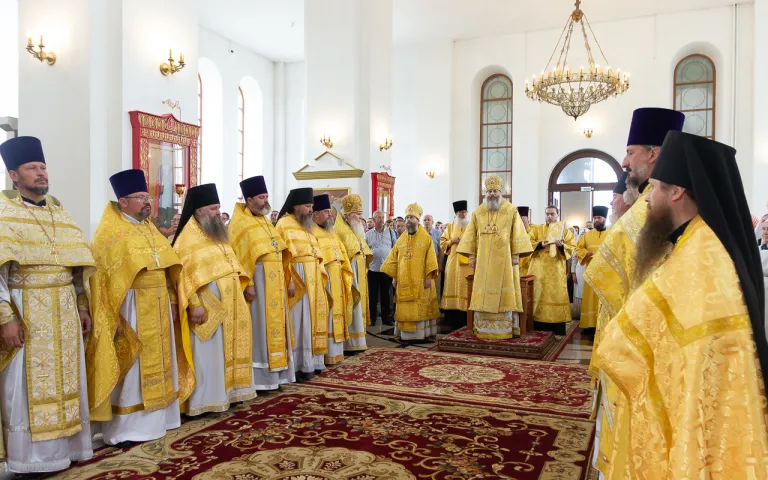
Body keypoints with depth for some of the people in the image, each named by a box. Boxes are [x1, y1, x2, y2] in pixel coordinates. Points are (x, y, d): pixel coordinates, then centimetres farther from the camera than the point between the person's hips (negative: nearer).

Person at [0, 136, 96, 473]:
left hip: (64, 312, 6)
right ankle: (31, 457, 14)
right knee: (28, 386, 2)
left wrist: (82, 307, 11)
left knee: (65, 381, 11)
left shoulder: (58, 211, 13)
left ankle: (64, 447, 23)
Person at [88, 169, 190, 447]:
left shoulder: (149, 228, 13)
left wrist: (171, 300, 11)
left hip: (157, 306, 8)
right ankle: (126, 428, 8)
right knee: (132, 368, -2)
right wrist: (115, 316, -20)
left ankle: (157, 417, 25)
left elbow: (167, 267, 16)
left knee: (158, 362, 13)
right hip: (131, 308, -8)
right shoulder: (111, 233, -10)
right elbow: (104, 277, -15)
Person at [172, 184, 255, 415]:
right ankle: (204, 401, 7)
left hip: (227, 306, 9)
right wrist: (195, 304, -24)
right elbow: (185, 273, -19)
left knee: (227, 350, 14)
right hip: (207, 307, -9)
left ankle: (225, 393, 24)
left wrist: (240, 290, 13)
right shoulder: (189, 237, -13)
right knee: (207, 354, -2)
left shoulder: (218, 233, 14)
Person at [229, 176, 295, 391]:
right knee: (261, 325, -4)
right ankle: (260, 378, 4)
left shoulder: (264, 220, 17)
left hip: (275, 279, 8)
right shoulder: (240, 223, -8)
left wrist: (284, 278, 14)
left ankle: (276, 373, 19)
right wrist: (247, 283, -21)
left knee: (275, 322, 10)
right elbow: (240, 256, -15)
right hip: (258, 279, -8)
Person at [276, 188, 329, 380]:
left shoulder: (307, 226, 18)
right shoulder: (284, 224, -7)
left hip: (313, 279, 8)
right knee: (299, 322, -6)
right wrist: (289, 280, -22)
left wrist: (321, 277, 12)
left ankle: (311, 362, 17)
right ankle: (297, 366, 0)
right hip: (297, 279, -8)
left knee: (311, 320, 10)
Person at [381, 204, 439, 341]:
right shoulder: (401, 239, 10)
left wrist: (429, 277, -12)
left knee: (421, 307, 0)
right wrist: (394, 276, 6)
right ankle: (405, 333, 12)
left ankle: (422, 332, 7)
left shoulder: (426, 237, -1)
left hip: (420, 281, -4)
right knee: (405, 308, 5)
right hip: (403, 281, 4)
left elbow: (430, 258, -6)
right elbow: (393, 259, 12)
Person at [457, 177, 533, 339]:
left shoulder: (512, 210, 0)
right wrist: (471, 256, 2)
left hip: (504, 258, -2)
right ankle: (483, 329, 11)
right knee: (483, 293, 4)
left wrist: (516, 255, -8)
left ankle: (507, 329, 7)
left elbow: (517, 235, -2)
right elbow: (471, 236, 8)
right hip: (484, 260, 3)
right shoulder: (478, 212, 8)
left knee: (505, 293, 0)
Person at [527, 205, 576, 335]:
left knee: (557, 297, -2)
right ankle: (539, 330, 6)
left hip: (557, 271, 0)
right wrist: (540, 244, -16)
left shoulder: (565, 231, 11)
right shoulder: (536, 229, 12)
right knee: (539, 296, -1)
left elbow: (572, 248, 2)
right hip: (539, 270, 1)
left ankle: (558, 332, 4)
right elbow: (528, 243, 1)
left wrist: (561, 245, -17)